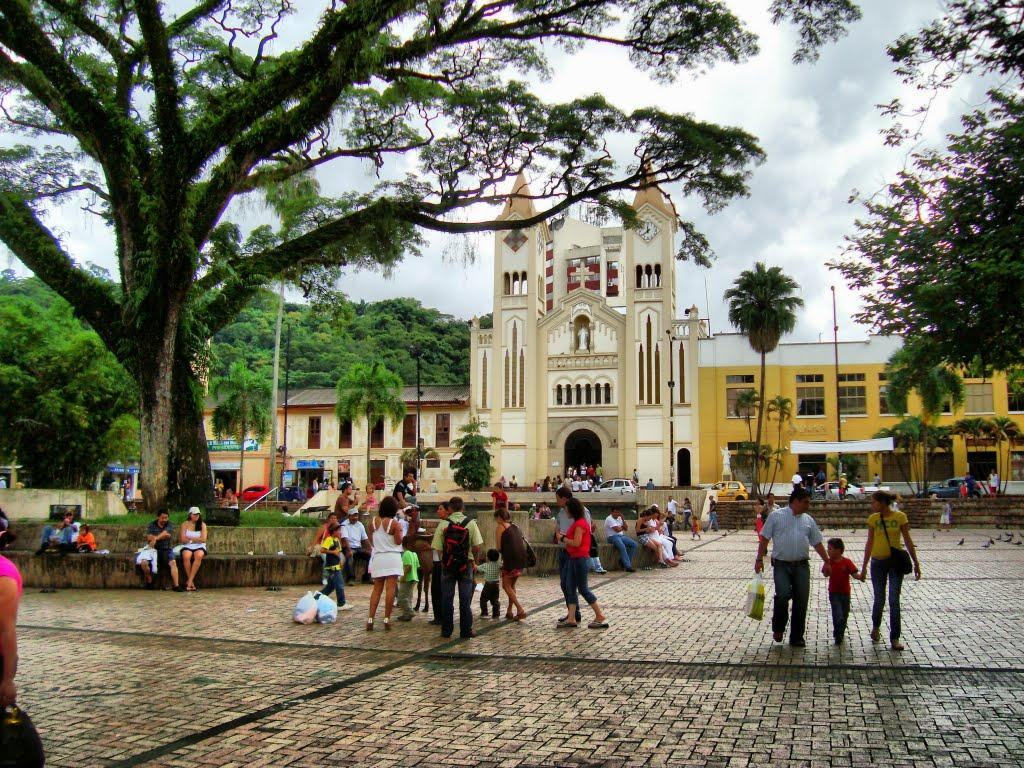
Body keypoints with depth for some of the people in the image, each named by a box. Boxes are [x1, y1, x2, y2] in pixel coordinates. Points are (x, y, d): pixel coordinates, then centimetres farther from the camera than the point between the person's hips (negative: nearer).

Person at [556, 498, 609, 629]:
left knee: (583, 589, -4)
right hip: (574, 558, 10)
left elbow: (576, 543, -22)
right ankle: (571, 618, 7)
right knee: (570, 588, 7)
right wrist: (565, 536, 8)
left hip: (580, 559, -10)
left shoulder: (580, 523, -16)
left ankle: (600, 617, 4)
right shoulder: (577, 523, 15)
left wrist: (562, 538, -12)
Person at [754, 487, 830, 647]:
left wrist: (827, 562, 13)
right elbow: (764, 539, 0)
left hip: (802, 566, 4)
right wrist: (759, 559, -6)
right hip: (782, 565, -4)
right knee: (783, 595, -19)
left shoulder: (808, 520, 13)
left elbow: (817, 543, 18)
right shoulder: (776, 516, 1)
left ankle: (797, 637, 15)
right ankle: (778, 629, 6)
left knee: (801, 601, 2)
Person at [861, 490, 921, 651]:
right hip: (878, 562, 2)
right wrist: (864, 566, 6)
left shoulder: (900, 517, -5)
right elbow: (870, 543, 5)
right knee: (879, 600, 8)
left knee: (894, 601, -3)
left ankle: (895, 638, 4)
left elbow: (907, 540, 0)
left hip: (896, 561, -2)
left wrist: (916, 562, -1)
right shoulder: (873, 519, 0)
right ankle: (876, 626, 35)